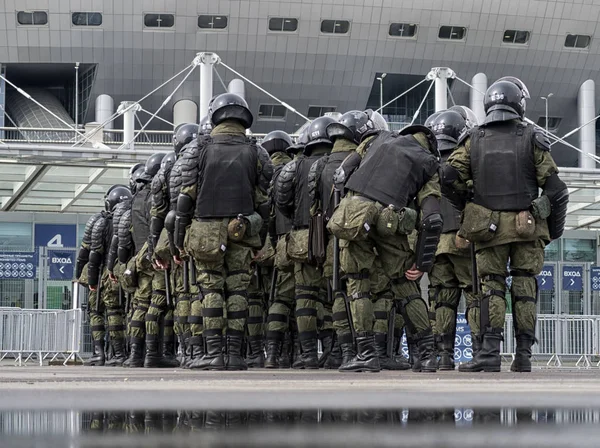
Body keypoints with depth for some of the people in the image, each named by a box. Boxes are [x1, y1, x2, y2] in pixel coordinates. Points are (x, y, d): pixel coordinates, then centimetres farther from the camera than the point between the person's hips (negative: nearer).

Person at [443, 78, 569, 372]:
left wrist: (472, 196, 14)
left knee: (492, 286, 4)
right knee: (525, 287, 7)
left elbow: (450, 176, -4)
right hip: (527, 226, -1)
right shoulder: (531, 139, 0)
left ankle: (490, 352, -8)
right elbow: (555, 188, -3)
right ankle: (523, 355, 7)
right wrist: (555, 229, 7)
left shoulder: (474, 140, 5)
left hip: (488, 226, 1)